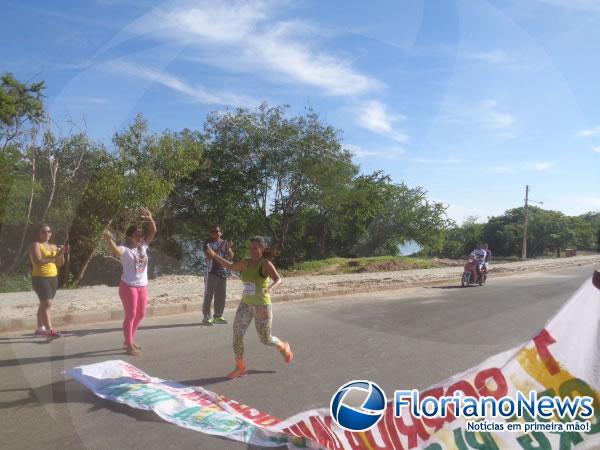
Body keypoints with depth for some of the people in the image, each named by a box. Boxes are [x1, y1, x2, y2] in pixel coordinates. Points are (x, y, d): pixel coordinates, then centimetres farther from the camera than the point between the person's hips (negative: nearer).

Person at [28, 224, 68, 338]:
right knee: (46, 304, -15)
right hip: (40, 278, -7)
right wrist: (55, 256, -25)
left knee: (44, 304, 11)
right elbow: (38, 262, -20)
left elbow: (60, 264, 11)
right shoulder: (35, 245, -6)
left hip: (53, 278, 7)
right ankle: (49, 330, -19)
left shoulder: (53, 246, 14)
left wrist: (62, 254, -7)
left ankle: (40, 328, 19)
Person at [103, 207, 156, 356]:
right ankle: (129, 345, 9)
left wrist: (150, 219, -21)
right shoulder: (125, 249, -13)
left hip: (142, 286, 7)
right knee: (130, 315, -2)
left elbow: (153, 231, -3)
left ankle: (130, 340, 33)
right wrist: (109, 240, -57)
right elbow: (116, 250, -37)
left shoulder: (143, 246, 4)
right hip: (128, 286, -7)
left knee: (140, 314, 15)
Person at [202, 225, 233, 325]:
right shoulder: (207, 243, -4)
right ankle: (206, 317, 1)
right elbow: (208, 256, -17)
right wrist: (219, 249, -27)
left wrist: (229, 248, -14)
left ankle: (218, 316, 22)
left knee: (221, 295, 10)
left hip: (222, 272, 5)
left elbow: (231, 257, 4)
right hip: (211, 272, -5)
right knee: (208, 295, -4)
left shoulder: (224, 243, 9)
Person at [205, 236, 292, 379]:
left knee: (265, 339, 7)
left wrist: (269, 289, -52)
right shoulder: (246, 263, 3)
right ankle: (240, 368, 10)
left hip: (262, 306, -5)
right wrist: (214, 255, 16)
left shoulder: (266, 264, -17)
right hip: (246, 304, 6)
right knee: (237, 335, -5)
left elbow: (278, 280, -31)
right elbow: (230, 266, 20)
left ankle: (283, 347, 39)